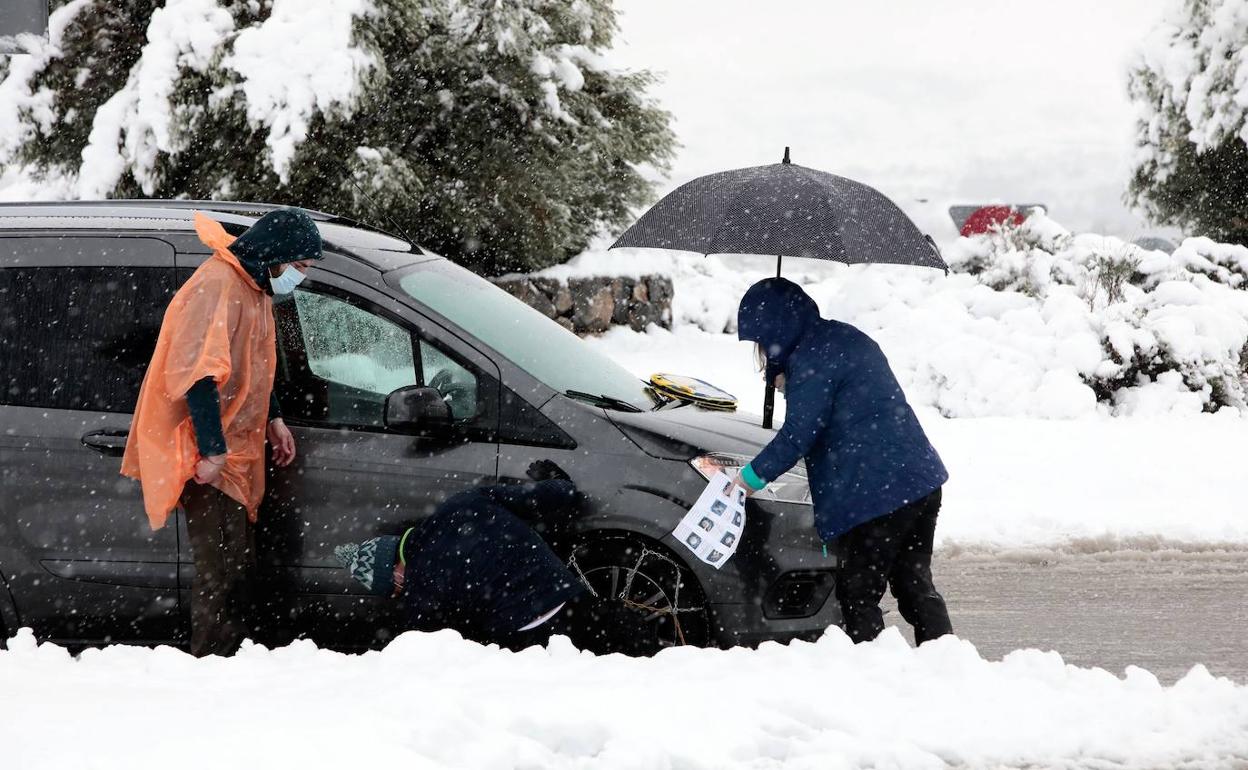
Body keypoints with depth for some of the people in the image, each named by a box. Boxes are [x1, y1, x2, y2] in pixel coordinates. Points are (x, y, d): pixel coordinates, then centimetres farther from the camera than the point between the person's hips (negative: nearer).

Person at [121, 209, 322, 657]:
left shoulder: (255, 288, 15)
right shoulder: (218, 285, -19)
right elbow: (196, 372, -25)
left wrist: (272, 419, 16)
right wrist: (211, 448, -26)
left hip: (231, 453, 10)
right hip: (205, 456, -10)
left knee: (237, 562, 12)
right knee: (221, 566, -12)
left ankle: (231, 653, 18)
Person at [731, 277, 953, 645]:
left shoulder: (810, 360, -12)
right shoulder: (849, 339, 17)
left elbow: (798, 434, -13)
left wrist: (753, 476, -2)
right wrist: (790, 385, 20)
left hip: (877, 493, -9)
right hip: (923, 479, 9)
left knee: (858, 594, 0)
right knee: (915, 584, 15)